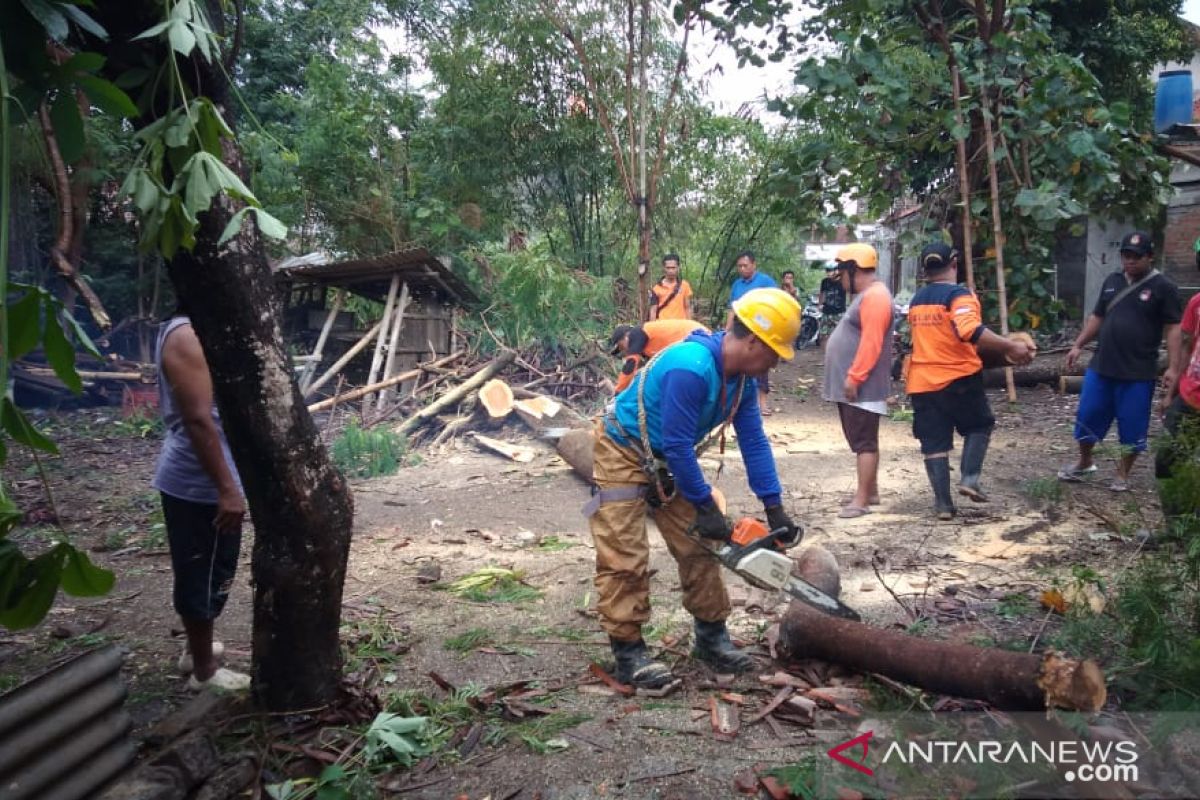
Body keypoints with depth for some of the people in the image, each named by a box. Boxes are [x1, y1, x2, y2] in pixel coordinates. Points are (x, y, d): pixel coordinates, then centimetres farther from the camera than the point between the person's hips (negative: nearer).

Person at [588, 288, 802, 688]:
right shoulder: (690, 368, -34)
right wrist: (706, 507, -21)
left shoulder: (742, 377, -6)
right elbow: (678, 444, -30)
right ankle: (629, 653, -1)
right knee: (625, 558, -9)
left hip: (667, 460, 9)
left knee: (698, 546, 7)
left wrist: (775, 509, -4)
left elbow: (754, 441, -2)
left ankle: (711, 637, 18)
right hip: (624, 451, -8)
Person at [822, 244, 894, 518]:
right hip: (854, 387, 11)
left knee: (864, 442, -8)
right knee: (862, 441, 15)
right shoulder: (866, 295, 19)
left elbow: (871, 343, -24)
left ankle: (861, 500, -7)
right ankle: (871, 490, 24)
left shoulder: (874, 296, -16)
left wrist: (854, 377, -24)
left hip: (862, 388, -11)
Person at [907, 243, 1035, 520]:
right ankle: (969, 478, 4)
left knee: (933, 443, 6)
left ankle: (943, 504, 7)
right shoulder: (959, 295, -12)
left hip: (921, 382, 5)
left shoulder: (916, 301, 11)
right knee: (980, 425, 19)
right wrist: (1010, 346, -29)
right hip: (959, 378, -5)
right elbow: (970, 331, -30)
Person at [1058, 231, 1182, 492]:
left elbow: (1173, 329, -9)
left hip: (1138, 373, -4)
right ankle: (1084, 463, 29)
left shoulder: (1163, 287, -6)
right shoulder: (1112, 281, 10)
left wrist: (1172, 367, -15)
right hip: (1100, 367, 5)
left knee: (1132, 426, 5)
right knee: (1087, 416, 10)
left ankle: (1123, 474, 20)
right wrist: (1078, 345, 11)